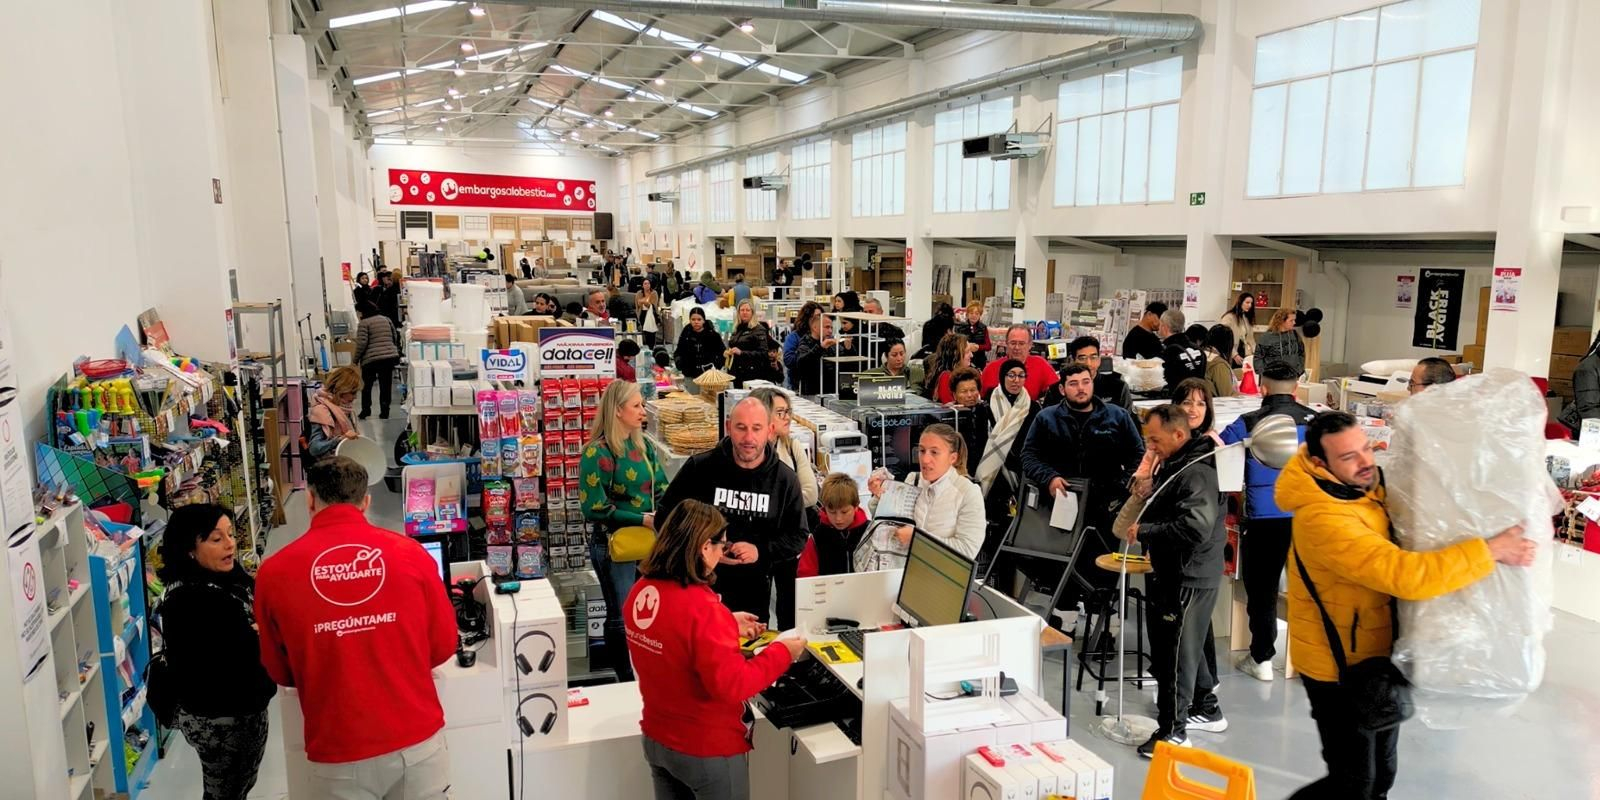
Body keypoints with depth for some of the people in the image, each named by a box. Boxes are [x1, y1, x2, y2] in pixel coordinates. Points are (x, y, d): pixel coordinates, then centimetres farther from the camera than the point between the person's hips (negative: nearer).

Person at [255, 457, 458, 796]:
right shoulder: (411, 553, -8)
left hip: (338, 755, 0)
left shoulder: (275, 572, -8)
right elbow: (444, 646, 3)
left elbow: (280, 673, 6)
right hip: (418, 742, 1)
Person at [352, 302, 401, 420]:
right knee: (386, 386, 6)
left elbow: (361, 344, -12)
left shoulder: (363, 323, -6)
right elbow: (395, 338, 17)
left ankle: (365, 411, 13)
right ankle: (384, 413, 6)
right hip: (390, 357, 4)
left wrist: (355, 359, -1)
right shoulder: (386, 319, 12)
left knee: (367, 386, 12)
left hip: (371, 359, -4)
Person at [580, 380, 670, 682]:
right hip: (613, 544, -6)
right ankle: (627, 683, 22)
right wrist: (642, 519, -19)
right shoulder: (597, 453, -15)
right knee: (622, 617, 6)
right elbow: (594, 508, -18)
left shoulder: (644, 445, 5)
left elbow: (661, 488, 11)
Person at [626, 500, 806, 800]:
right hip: (706, 750, -7)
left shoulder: (642, 590, -6)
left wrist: (726, 625, 11)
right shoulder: (702, 607, -30)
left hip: (656, 738, 7)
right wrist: (781, 652, -16)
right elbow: (733, 685, -27)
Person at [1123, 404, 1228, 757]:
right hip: (1174, 572, 10)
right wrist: (1144, 488, 8)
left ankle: (1173, 731, 7)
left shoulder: (1197, 473, -21)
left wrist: (1144, 531, -23)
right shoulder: (1175, 466, 11)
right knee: (1192, 644, 21)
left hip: (1190, 578, -10)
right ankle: (1207, 708, 37)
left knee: (1176, 651, -3)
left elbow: (1195, 528, -32)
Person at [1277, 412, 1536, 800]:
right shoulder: (1324, 519, -32)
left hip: (1375, 655, 9)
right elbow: (1407, 576, -37)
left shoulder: (1367, 485, -3)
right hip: (1339, 666, -9)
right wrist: (1491, 550, -28)